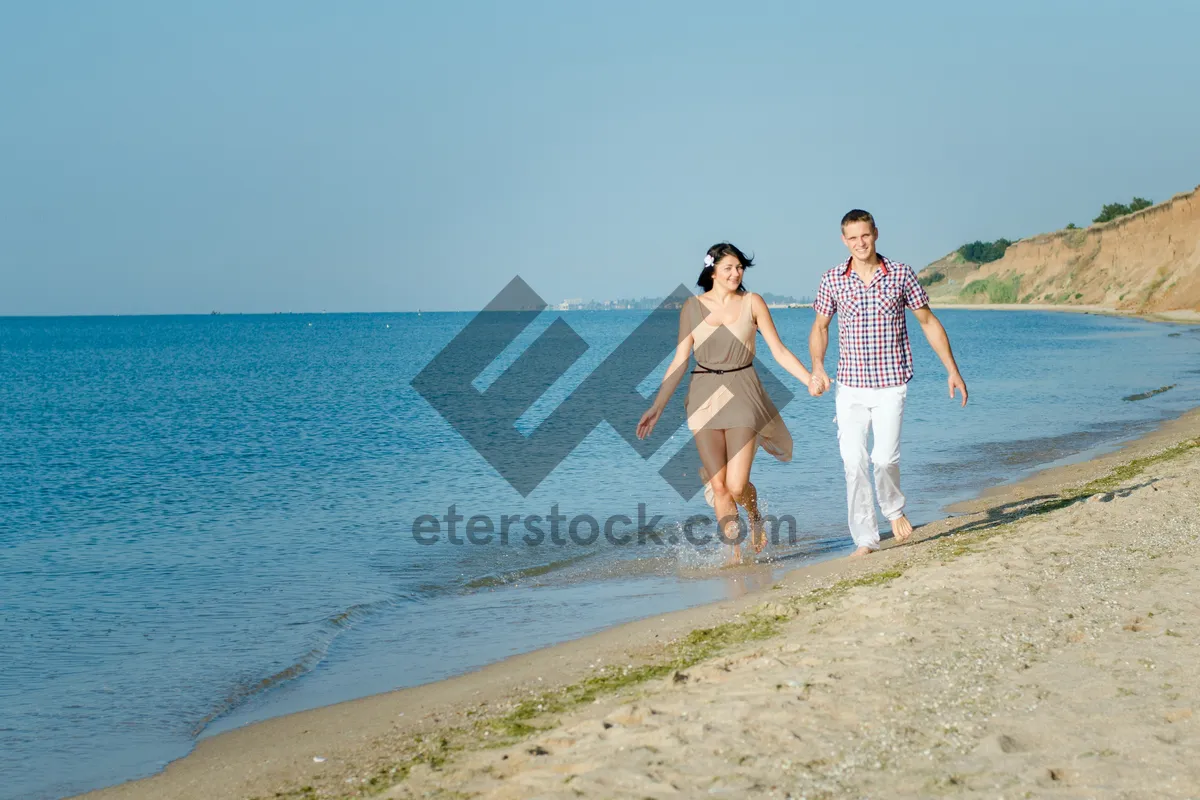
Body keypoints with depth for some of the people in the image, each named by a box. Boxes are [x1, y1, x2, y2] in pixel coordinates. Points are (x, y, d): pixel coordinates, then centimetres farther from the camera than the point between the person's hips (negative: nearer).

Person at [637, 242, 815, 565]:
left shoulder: (752, 303, 3)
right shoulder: (692, 308, 5)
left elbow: (779, 350, 3)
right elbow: (680, 361, 8)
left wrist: (811, 380, -8)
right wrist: (657, 406, 4)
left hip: (742, 395, -1)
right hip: (704, 398, 1)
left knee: (737, 485, -8)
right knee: (718, 485, -3)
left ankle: (755, 517, 27)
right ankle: (734, 551, 10)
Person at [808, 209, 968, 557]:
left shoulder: (901, 274, 1)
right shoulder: (832, 280, 3)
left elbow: (928, 322, 7)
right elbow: (820, 327, 14)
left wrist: (953, 370, 4)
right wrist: (817, 368, -4)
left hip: (891, 385, -1)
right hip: (850, 386, 2)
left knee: (885, 459, -13)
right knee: (853, 463, -3)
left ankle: (893, 508, 19)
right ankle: (866, 539, 8)